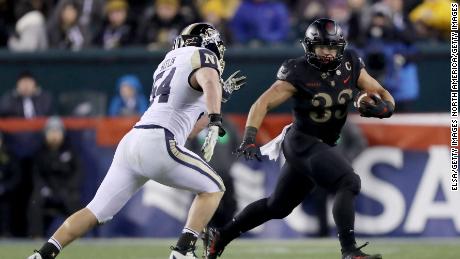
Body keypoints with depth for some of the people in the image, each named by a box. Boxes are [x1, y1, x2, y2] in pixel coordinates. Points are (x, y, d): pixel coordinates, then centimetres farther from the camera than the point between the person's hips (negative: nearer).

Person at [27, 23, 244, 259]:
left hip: (132, 141, 7)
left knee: (96, 212, 10)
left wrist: (220, 91, 37)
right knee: (213, 188, 10)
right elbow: (210, 82, -20)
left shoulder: (170, 61, 27)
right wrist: (215, 122, -28)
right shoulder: (201, 56, 4)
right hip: (158, 144, -7)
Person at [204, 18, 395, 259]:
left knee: (277, 206, 18)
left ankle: (220, 236, 31)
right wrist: (249, 139, -34)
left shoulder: (350, 65, -1)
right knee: (349, 183, -26)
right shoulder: (299, 72, -16)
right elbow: (262, 104, -20)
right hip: (302, 142, -7)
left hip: (323, 146, 7)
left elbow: (382, 93, 3)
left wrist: (384, 108, -22)